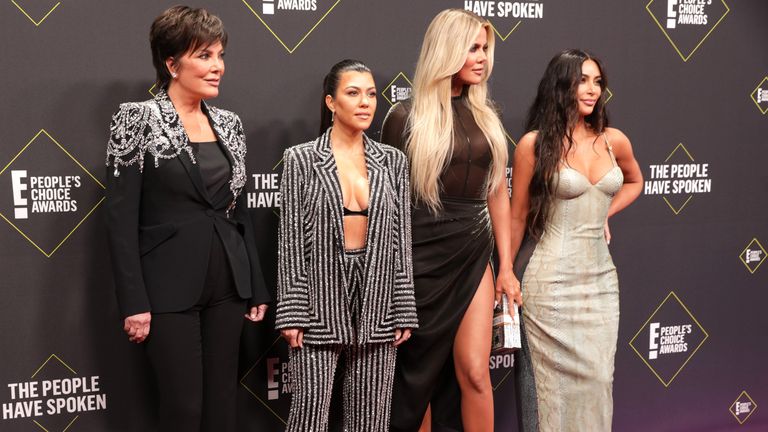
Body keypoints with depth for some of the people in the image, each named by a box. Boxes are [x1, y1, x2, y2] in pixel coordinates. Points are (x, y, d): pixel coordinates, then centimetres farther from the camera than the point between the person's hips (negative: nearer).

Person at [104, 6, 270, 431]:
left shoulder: (228, 123, 9)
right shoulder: (138, 120, -7)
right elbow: (121, 219, -10)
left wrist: (256, 286, 10)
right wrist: (134, 303, -15)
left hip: (228, 284, 5)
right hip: (171, 289, -5)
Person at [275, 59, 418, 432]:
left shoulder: (393, 161, 6)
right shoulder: (301, 159, -1)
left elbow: (401, 241, 7)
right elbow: (291, 242, -3)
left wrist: (404, 312, 3)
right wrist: (291, 313, -8)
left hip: (377, 304, 3)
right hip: (319, 304, -2)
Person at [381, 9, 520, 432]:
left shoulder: (485, 115, 8)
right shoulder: (406, 117, -6)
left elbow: (497, 194, 11)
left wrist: (506, 266, 9)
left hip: (473, 257, 4)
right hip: (422, 258, -3)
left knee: (474, 371, -2)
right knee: (419, 375, 9)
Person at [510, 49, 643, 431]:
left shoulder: (614, 140, 5)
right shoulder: (535, 143, -7)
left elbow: (634, 181, 27)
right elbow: (517, 218, 0)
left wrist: (604, 213, 11)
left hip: (601, 275, 4)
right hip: (553, 280, -4)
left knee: (599, 379, 7)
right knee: (560, 382, 1)